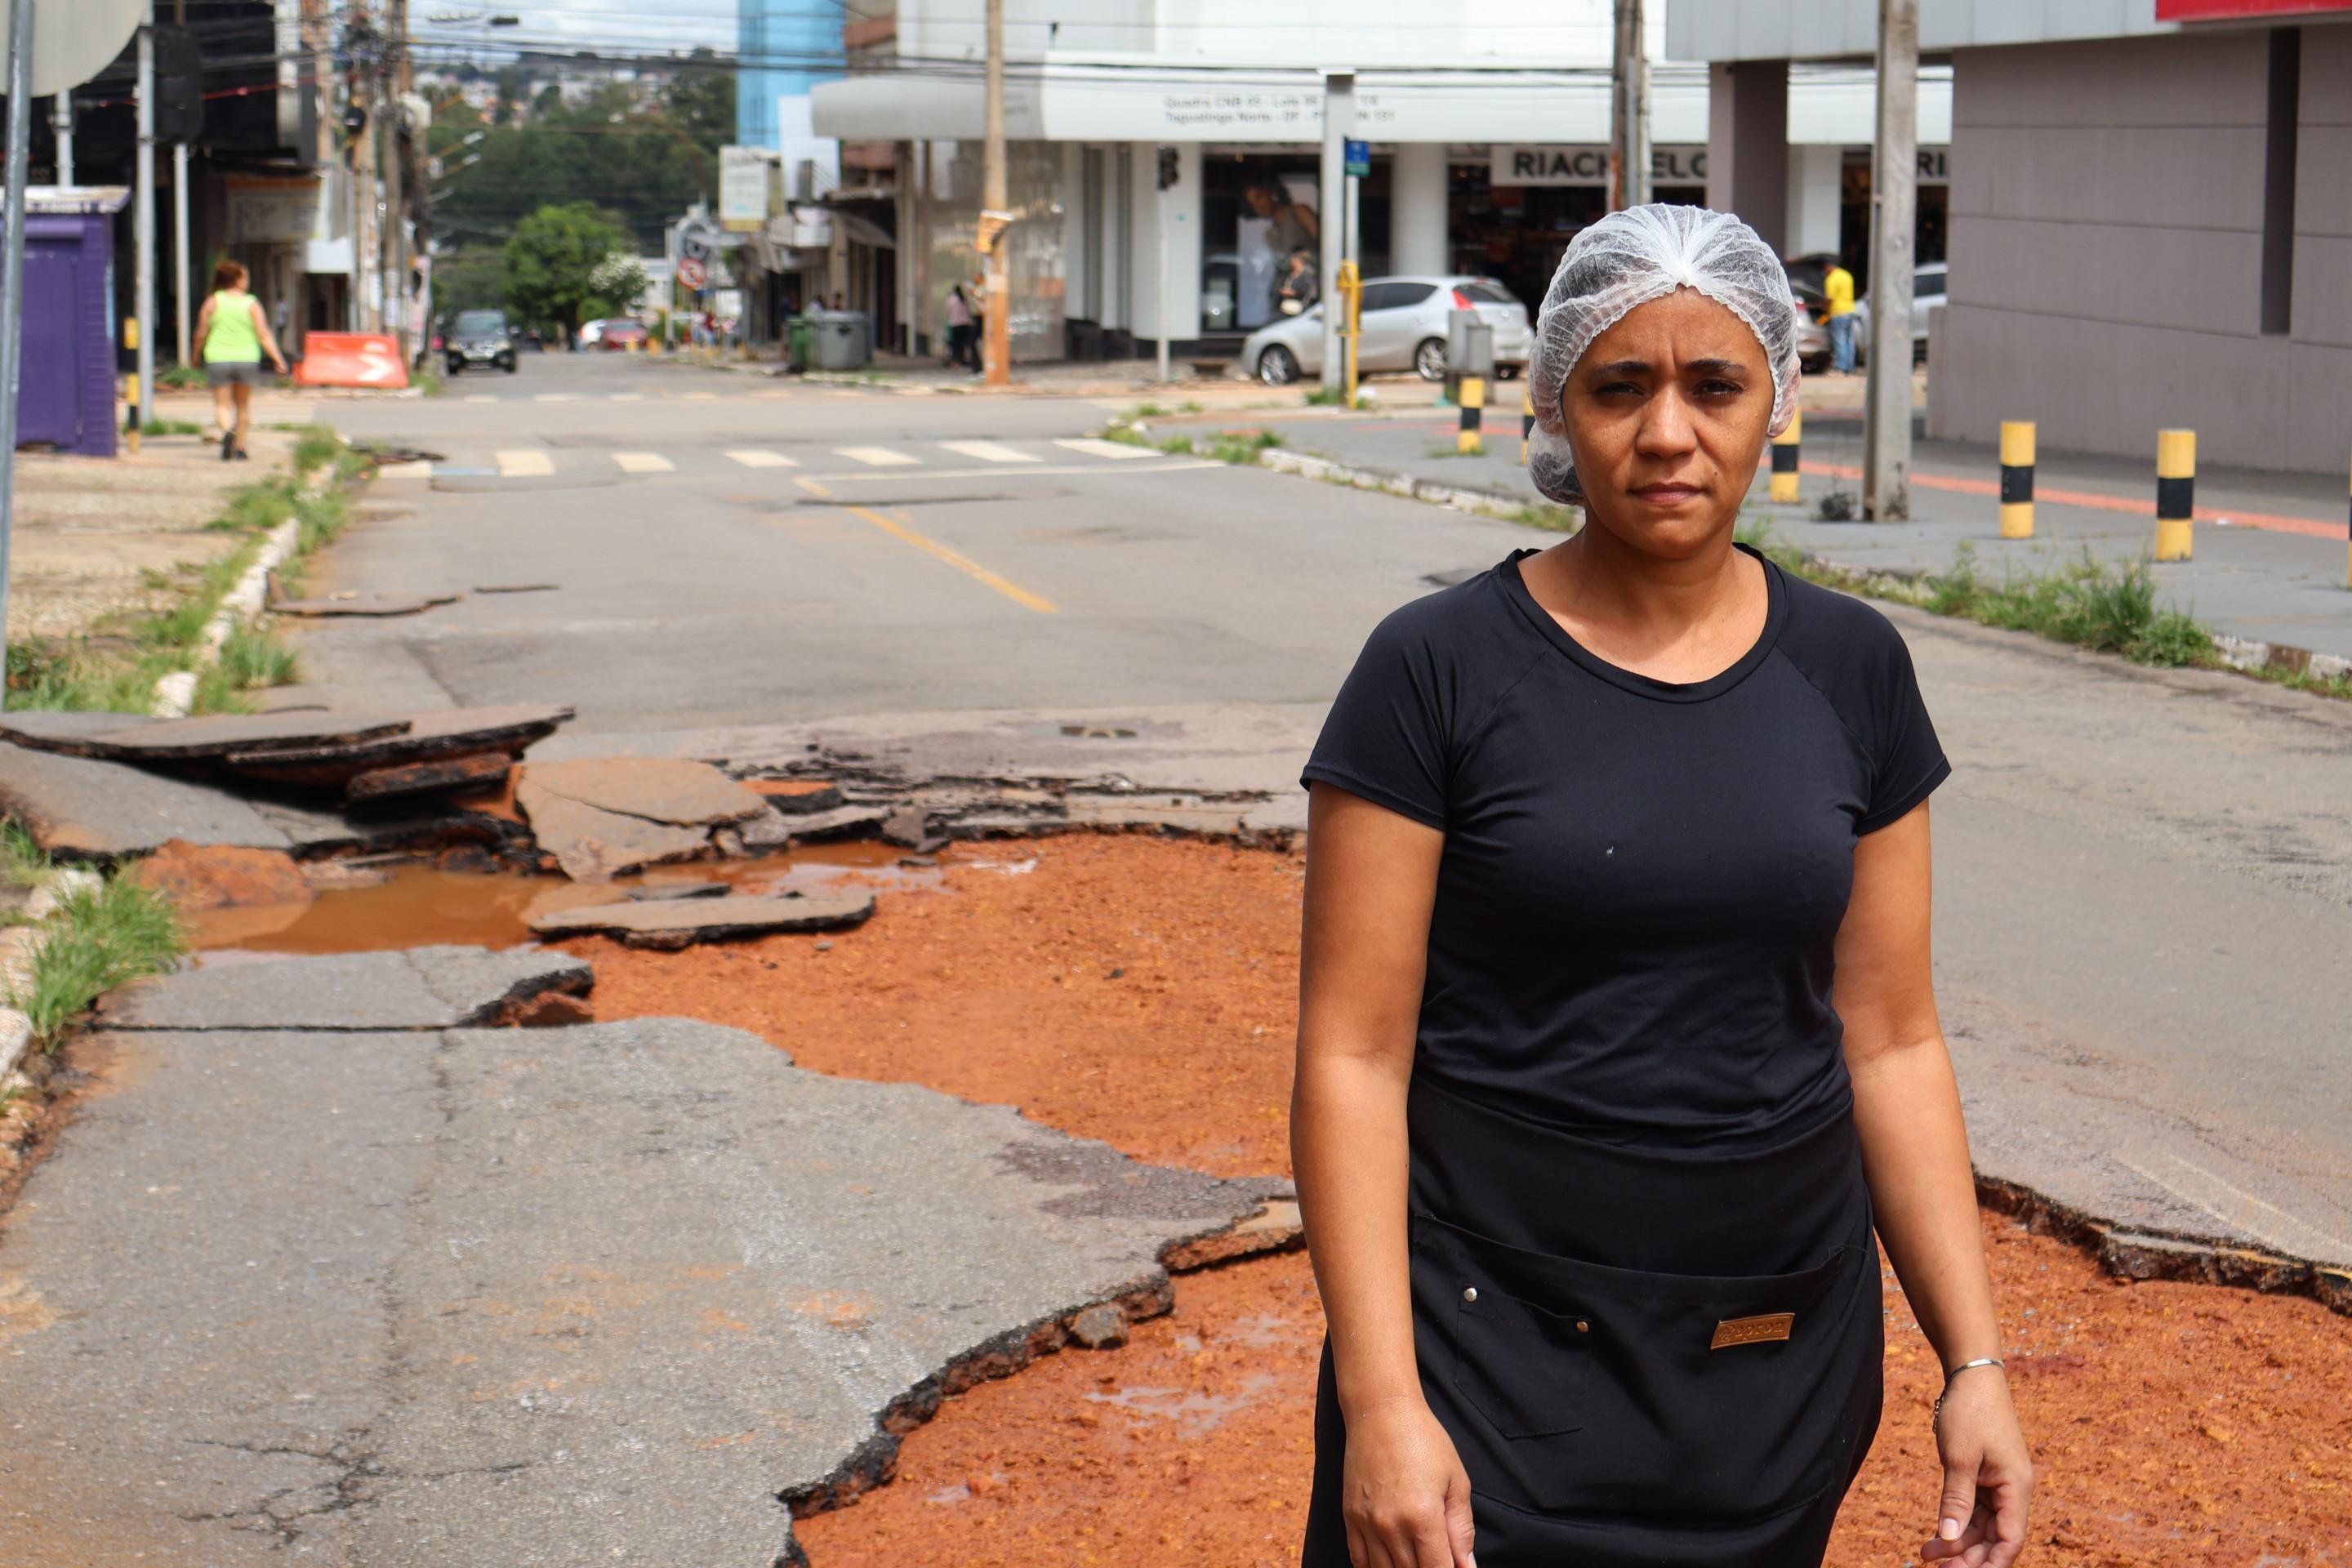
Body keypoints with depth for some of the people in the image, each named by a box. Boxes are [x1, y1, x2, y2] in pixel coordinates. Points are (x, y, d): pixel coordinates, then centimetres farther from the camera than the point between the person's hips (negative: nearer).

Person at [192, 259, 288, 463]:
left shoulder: (213, 301, -2)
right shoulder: (251, 304, -2)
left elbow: (201, 333, 1)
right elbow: (264, 336, -7)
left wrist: (196, 355, 17)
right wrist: (278, 360, -3)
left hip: (218, 359, -1)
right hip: (247, 358, 1)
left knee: (222, 404, 2)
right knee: (243, 404, 16)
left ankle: (227, 430, -28)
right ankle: (240, 446, 16)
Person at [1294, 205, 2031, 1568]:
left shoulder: (1849, 670, 4)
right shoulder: (1440, 671, -8)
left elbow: (1889, 1041, 7)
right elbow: (1353, 1056, -10)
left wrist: (1976, 1360, 2)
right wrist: (1379, 1399, -16)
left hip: (1786, 1363, 3)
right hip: (1500, 1347, -3)